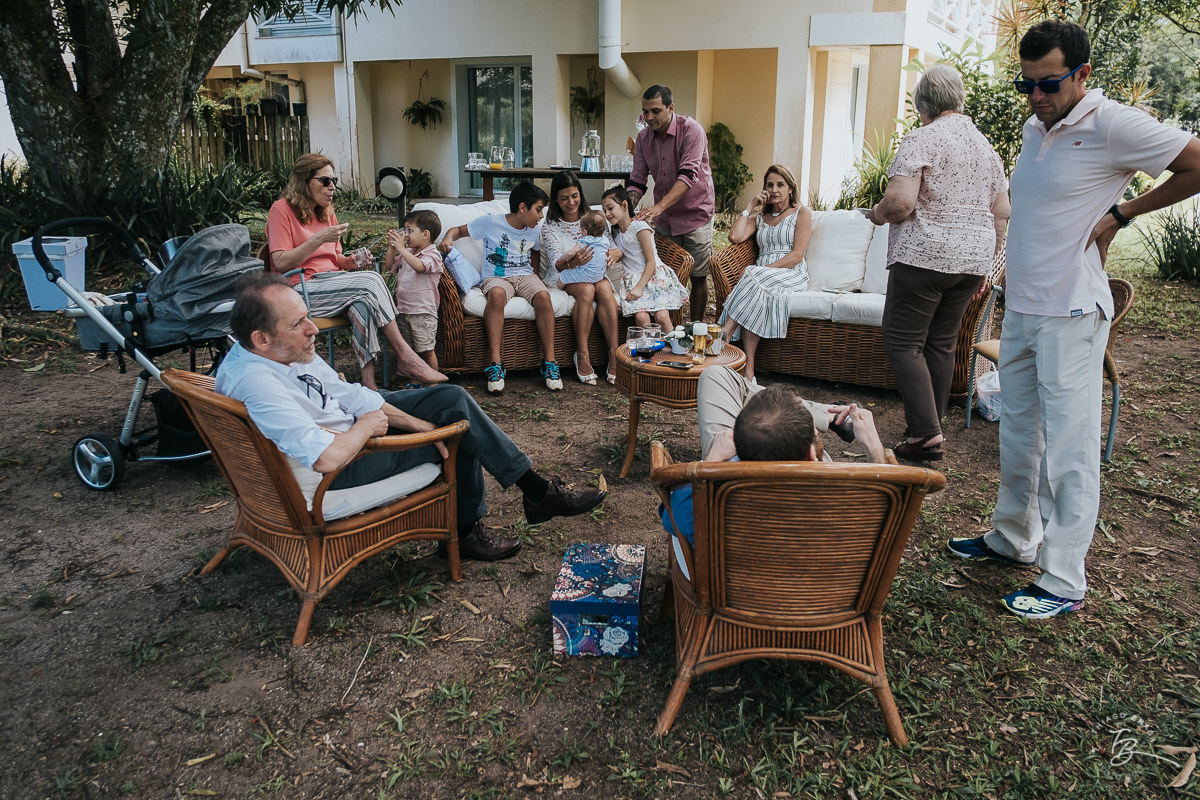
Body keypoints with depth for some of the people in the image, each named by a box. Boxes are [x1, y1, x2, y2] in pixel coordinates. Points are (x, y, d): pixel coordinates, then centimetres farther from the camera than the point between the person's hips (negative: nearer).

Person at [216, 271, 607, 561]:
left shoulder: (285, 352, -6)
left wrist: (421, 424, -7)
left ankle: (536, 491, 12)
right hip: (336, 476, -9)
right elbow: (329, 457, -42)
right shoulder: (256, 386, -34)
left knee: (453, 399, 3)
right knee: (457, 433, -5)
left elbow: (349, 395, 0)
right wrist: (368, 425, -22)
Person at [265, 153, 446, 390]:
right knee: (371, 282, -27)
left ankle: (368, 376, -40)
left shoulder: (327, 212, 19)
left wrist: (352, 261, 1)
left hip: (331, 280, 6)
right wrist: (319, 239, -20)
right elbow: (281, 263, -13)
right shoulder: (282, 209, -4)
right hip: (302, 289, -6)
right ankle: (405, 356, -25)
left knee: (362, 301, -31)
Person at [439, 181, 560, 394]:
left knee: (543, 296, -31)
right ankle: (495, 363, -39)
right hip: (496, 277, -3)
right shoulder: (490, 222, -3)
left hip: (524, 275, 4)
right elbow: (459, 230, 3)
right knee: (497, 295, -40)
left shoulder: (534, 230, 10)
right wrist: (448, 238, -19)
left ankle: (549, 361, -26)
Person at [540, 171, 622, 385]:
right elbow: (556, 262, -16)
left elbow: (613, 248, 2)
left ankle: (614, 355, -35)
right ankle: (582, 355, -32)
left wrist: (615, 253, -25)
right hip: (565, 279, -2)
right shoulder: (550, 227, -1)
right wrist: (572, 262, -40)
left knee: (604, 288, -33)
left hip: (594, 273, 2)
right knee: (586, 289, -35)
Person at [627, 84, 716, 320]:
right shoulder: (643, 137, 1)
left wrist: (659, 206, -39)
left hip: (695, 214, -4)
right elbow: (637, 180, 2)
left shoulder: (691, 130, -17)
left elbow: (688, 175, -28)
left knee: (698, 277, 2)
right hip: (664, 219, 5)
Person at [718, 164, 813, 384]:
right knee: (756, 295, -34)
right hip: (760, 276, 3)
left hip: (792, 276, -3)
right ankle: (748, 370, -43)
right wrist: (750, 207, 9)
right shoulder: (760, 216, 24)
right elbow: (735, 237, 4)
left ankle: (724, 335, -40)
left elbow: (797, 255, -5)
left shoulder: (802, 213, 9)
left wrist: (763, 270, -15)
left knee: (754, 282, -35)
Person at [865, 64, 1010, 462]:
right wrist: (984, 264, 21)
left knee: (903, 342, -3)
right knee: (942, 343, 13)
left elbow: (901, 202, -21)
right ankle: (931, 427, 19)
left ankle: (925, 432, -10)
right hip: (972, 258, 8)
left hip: (925, 255, -8)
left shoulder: (921, 139, -9)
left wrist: (876, 213, 0)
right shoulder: (985, 144, 15)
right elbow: (1001, 213, 15)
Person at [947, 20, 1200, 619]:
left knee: (1068, 445, -4)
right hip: (1019, 306, 8)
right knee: (1018, 431, 16)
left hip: (1070, 312, -8)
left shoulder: (1112, 125, -12)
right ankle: (1015, 537, 32)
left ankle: (1064, 582, 4)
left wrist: (1121, 213, -8)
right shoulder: (1034, 129, 12)